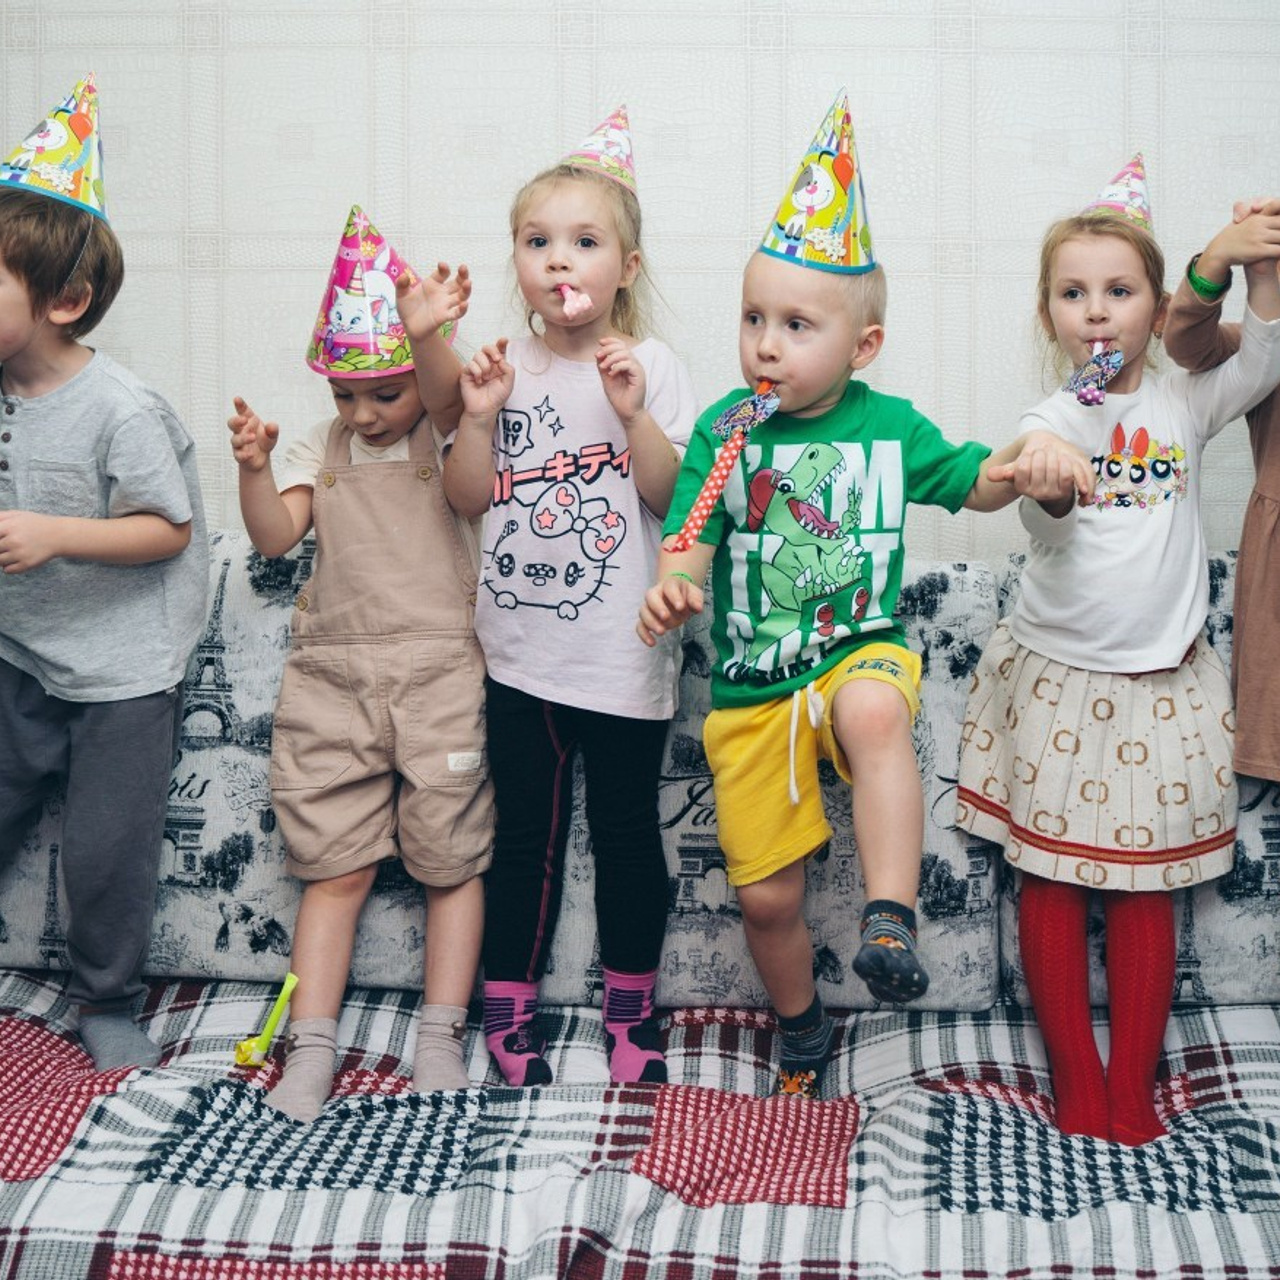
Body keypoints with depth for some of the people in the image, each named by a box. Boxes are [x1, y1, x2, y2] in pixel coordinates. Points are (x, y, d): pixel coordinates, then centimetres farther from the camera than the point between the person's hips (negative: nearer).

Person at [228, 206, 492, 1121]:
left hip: (440, 665, -2)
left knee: (450, 860, 2)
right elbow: (274, 536, 0)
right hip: (333, 673, 2)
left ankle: (440, 1038, 11)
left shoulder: (451, 442, 3)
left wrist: (432, 336, -37)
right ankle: (312, 1050, 6)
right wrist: (255, 467, -18)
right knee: (336, 867, 3)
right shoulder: (320, 451, 11)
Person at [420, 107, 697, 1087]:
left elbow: (674, 499, -11)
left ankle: (632, 1004, 27)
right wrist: (479, 417, -11)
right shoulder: (508, 369, 4)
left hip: (622, 656, -2)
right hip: (521, 650, 2)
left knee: (627, 829, 10)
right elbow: (468, 499, 3)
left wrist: (633, 413, -22)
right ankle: (510, 1007, 25)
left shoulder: (652, 368, -4)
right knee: (525, 832, 12)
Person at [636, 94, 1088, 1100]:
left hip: (859, 652, -1)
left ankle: (891, 921, -36)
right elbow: (689, 543, -10)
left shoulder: (889, 425, -2)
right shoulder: (722, 430, -5)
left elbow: (969, 483, 9)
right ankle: (803, 1027, 38)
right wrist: (675, 587, -33)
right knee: (767, 896, 9)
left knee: (876, 712, -41)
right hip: (751, 688, 1)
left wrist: (1027, 460, -14)